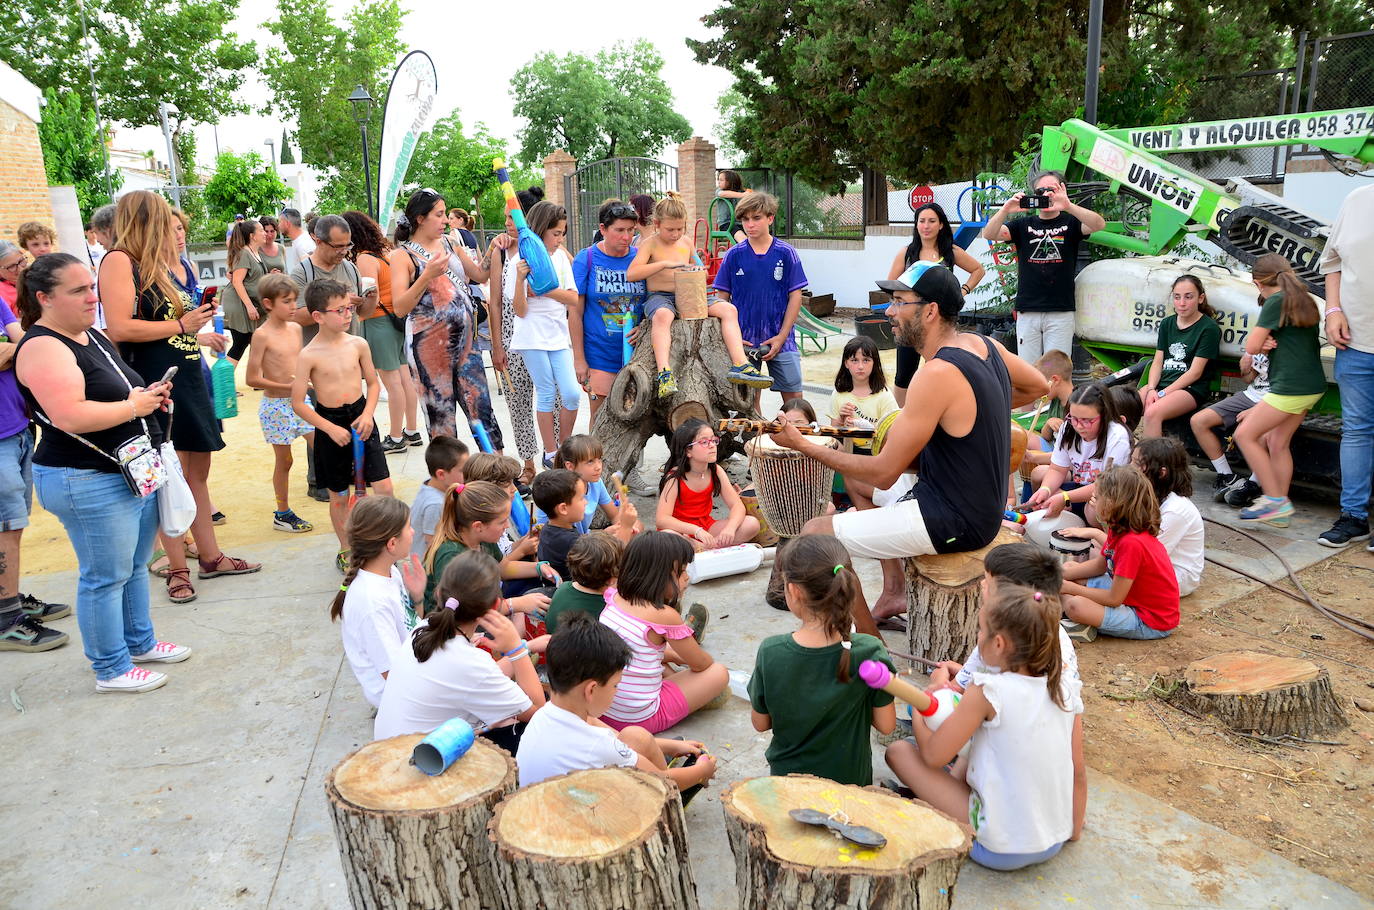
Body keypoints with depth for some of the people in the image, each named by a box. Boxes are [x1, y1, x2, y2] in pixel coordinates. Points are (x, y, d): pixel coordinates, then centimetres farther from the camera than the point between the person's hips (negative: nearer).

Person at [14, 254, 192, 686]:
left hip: (135, 472, 10)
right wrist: (134, 406, -17)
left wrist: (149, 395, 6)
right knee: (106, 577, 2)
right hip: (89, 483, -9)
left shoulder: (91, 335, 12)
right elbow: (71, 416, -30)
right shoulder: (43, 349, -18)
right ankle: (112, 669, 16)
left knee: (135, 567, 20)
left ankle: (139, 643, 35)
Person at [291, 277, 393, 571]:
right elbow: (298, 403, -10)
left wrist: (367, 414, -7)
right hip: (330, 424, -2)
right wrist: (331, 428, -13)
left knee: (384, 487, -4)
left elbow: (373, 382, 8)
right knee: (338, 494, 11)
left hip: (360, 418, 2)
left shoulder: (358, 344, -3)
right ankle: (346, 550, 29)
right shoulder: (309, 355, -12)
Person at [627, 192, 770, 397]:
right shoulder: (650, 244, -2)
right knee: (662, 315, -42)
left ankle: (740, 365, -27)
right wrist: (665, 264, -22)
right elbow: (631, 274, -17)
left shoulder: (686, 244, 15)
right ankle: (664, 373, -54)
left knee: (728, 309, -15)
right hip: (660, 297, -5)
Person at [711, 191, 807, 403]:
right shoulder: (734, 255, 1)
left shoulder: (786, 253, -1)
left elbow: (795, 297, -1)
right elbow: (722, 297, 4)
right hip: (743, 340, 1)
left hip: (780, 339, 0)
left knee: (794, 398, 1)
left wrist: (781, 336, -8)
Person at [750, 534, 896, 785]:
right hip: (852, 779, 0)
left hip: (786, 774, 1)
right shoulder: (869, 652, -25)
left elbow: (760, 723, -9)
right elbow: (886, 725, -11)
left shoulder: (770, 652, -24)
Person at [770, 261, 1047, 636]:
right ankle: (895, 591, 32)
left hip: (953, 522, -10)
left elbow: (884, 473, -22)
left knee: (815, 534, -8)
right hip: (982, 505, 10)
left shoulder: (938, 374, -26)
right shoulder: (985, 344, 1)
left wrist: (802, 444, -16)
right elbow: (1038, 386, 22)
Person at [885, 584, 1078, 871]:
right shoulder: (1067, 690, -5)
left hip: (999, 850, -7)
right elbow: (1077, 770, 5)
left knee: (899, 750, -4)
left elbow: (933, 755, -14)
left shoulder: (986, 692, -21)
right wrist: (1073, 828, 20)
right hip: (1054, 844, 7)